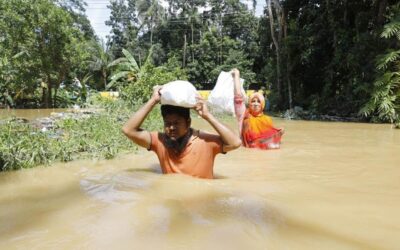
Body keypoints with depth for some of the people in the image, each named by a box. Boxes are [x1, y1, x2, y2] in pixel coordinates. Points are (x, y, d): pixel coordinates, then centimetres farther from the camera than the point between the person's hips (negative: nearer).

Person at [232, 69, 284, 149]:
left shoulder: (267, 119, 12)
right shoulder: (245, 115, 3)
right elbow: (239, 98, -4)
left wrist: (279, 133, -3)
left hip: (267, 148, 2)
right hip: (250, 149, -1)